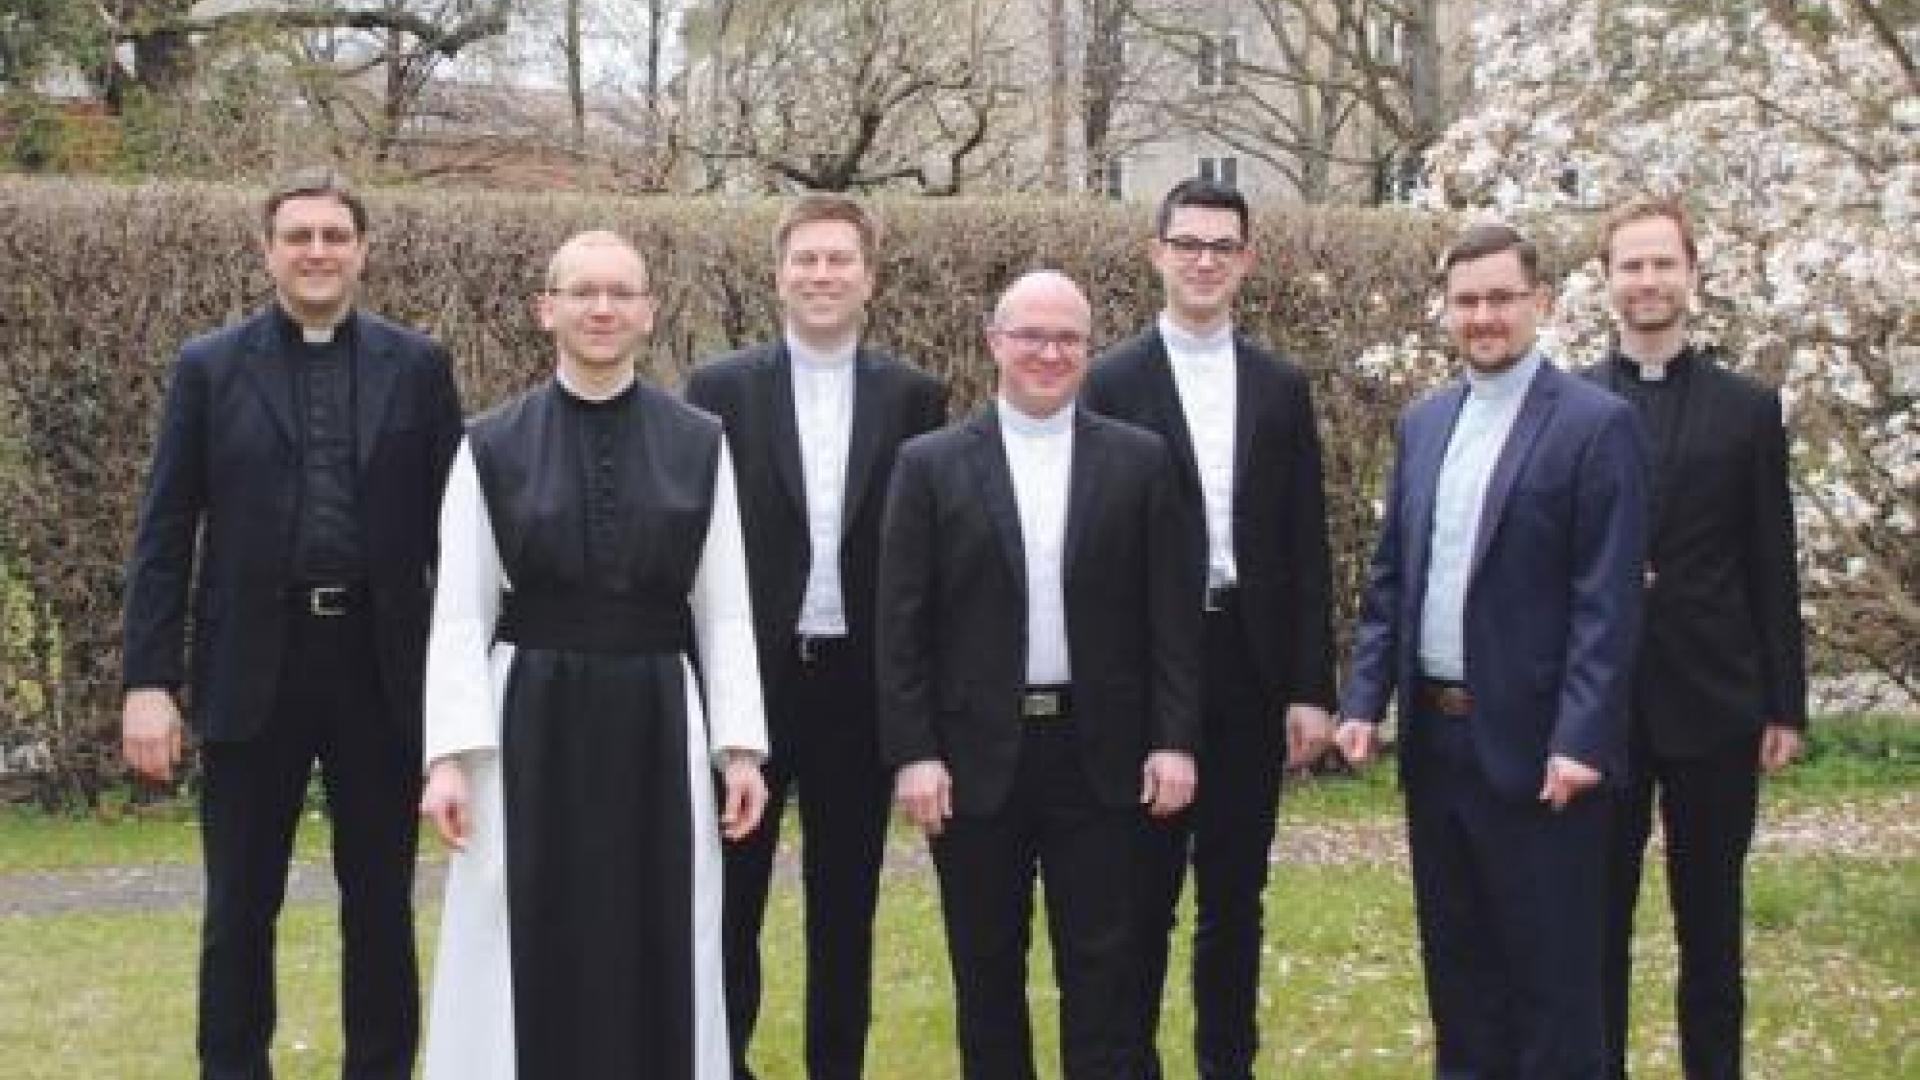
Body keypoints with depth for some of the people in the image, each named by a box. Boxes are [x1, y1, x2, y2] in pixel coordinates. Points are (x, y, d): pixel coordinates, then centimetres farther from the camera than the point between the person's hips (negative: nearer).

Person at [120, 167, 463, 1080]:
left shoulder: (416, 365, 4)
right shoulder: (210, 368, 3)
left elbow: (452, 524, 3)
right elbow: (164, 536, 1)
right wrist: (149, 680, -7)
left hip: (381, 666, 0)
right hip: (251, 670, 0)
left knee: (380, 900, 10)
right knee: (239, 905, 8)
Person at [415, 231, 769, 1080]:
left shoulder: (699, 445, 3)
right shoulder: (491, 447, 0)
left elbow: (725, 612, 5)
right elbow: (459, 616, -1)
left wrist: (742, 748, -1)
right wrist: (448, 754, -10)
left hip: (657, 724, 1)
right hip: (532, 724, -1)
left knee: (657, 963, 6)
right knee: (531, 964, 4)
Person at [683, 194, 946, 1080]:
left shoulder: (915, 398, 3)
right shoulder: (719, 389, 0)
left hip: (861, 681, 1)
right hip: (749, 676, -1)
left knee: (846, 898, 10)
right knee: (731, 894, 7)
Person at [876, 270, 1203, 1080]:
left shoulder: (1140, 461, 4)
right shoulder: (931, 464, 1)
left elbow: (1171, 613, 3)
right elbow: (902, 626, -1)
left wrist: (1174, 739, -3)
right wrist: (912, 753, -7)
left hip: (1100, 753, 0)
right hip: (975, 754, 0)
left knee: (1100, 970, 3)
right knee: (986, 970, 10)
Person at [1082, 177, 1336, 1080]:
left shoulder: (1282, 386, 8)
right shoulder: (1113, 381, -2)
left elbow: (1307, 547, 7)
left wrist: (1313, 687, 2)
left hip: (1251, 665, 3)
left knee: (1236, 893, 10)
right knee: (1143, 892, 5)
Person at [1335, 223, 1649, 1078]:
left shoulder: (1597, 424, -8)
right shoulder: (1423, 423, 11)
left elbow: (1606, 600, -13)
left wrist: (1581, 739, -18)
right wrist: (1364, 699, 6)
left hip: (1533, 743, -6)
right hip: (1434, 735, 6)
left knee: (1550, 968, 3)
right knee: (1454, 958, 16)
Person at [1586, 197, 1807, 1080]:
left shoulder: (1748, 409, 3)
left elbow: (1772, 572, 3)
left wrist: (1786, 706, 0)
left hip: (1712, 701, 0)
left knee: (1710, 922, 9)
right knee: (1597, 918, 8)